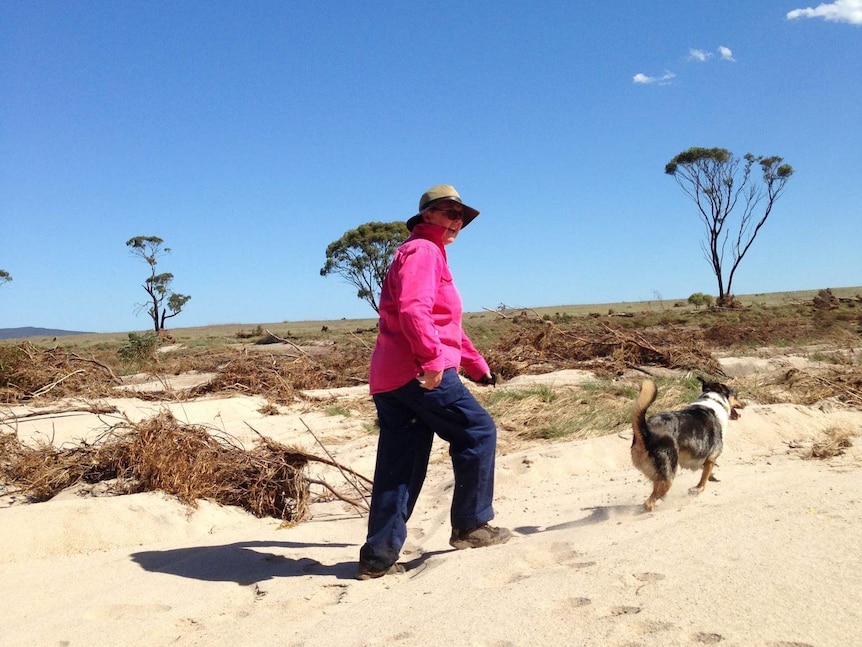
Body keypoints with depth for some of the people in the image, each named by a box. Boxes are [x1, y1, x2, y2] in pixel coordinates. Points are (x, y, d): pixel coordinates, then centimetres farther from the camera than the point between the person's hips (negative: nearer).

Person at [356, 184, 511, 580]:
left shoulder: (431, 255, 30)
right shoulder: (422, 251, -4)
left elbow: (446, 324, 34)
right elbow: (413, 310, -22)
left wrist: (475, 363, 32)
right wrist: (432, 359, -28)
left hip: (389, 378, 10)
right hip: (420, 373, -10)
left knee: (399, 468, 8)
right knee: (478, 432, 2)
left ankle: (379, 557, 11)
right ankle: (471, 526, 9)